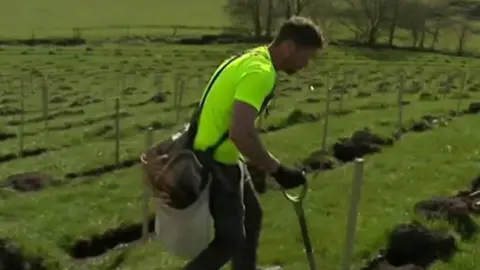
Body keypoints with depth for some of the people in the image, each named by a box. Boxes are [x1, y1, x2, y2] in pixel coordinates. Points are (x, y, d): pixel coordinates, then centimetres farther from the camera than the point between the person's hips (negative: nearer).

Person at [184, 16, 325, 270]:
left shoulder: (253, 58, 8)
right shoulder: (260, 72, -24)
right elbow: (241, 134, -35)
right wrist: (277, 170, -26)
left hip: (221, 158, 10)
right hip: (215, 164, -10)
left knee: (251, 218, 22)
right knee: (230, 240, 1)